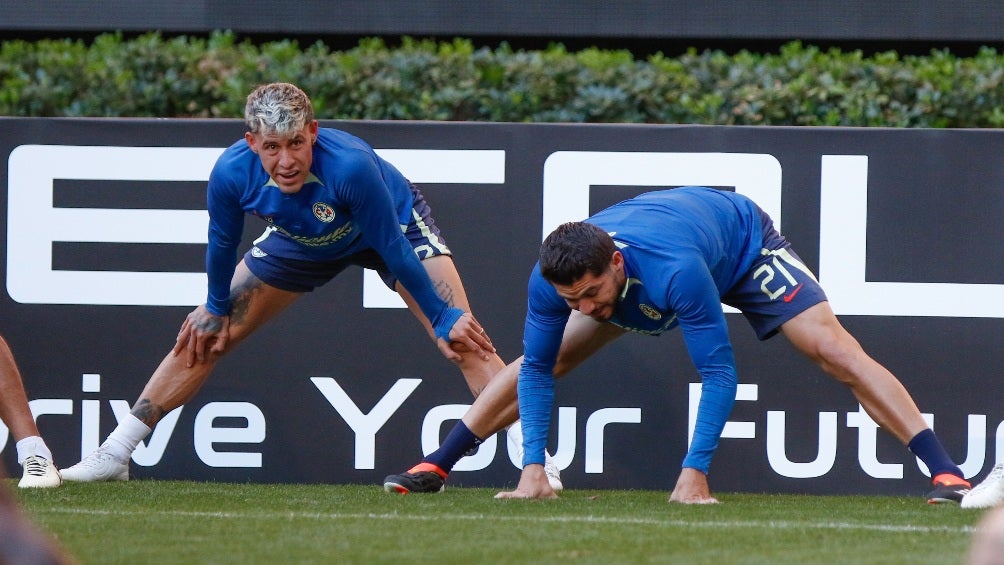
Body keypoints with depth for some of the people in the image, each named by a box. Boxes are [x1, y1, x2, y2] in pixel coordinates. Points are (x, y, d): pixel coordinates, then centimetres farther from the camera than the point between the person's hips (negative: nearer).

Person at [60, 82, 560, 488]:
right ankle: (114, 455, 13)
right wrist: (216, 310, 3)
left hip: (395, 224, -3)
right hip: (302, 240, 3)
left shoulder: (352, 165, -43)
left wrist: (445, 321, -24)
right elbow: (223, 243, -11)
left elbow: (392, 250, -30)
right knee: (202, 337, 1)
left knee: (461, 338, -20)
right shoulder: (231, 174, -33)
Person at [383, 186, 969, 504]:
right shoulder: (553, 279, -35)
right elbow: (537, 369, -24)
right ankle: (434, 467, 14)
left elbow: (719, 374, -42)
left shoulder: (676, 272, -49)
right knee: (543, 357, 1)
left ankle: (946, 473, -16)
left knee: (836, 352, -17)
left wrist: (695, 472, -45)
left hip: (743, 239, -5)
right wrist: (533, 467, -32)